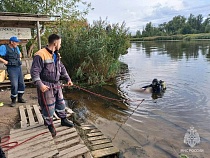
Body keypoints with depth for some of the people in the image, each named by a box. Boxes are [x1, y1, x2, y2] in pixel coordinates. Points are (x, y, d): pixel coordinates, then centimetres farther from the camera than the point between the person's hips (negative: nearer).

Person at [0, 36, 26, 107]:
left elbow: (20, 54, 33)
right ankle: (13, 100, 8)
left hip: (19, 68, 7)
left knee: (22, 84, 9)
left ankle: (20, 98, 25)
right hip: (12, 69, -7)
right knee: (14, 85, -10)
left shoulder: (16, 48, 13)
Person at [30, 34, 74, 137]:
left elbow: (62, 68, 17)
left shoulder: (56, 55, 8)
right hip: (46, 86, -8)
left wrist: (68, 79, 12)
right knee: (48, 106, 5)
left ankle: (63, 120, 37)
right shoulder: (40, 55, -19)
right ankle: (50, 125, 26)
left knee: (60, 103, 19)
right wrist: (40, 84, -29)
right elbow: (34, 71, -21)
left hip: (56, 84, 8)